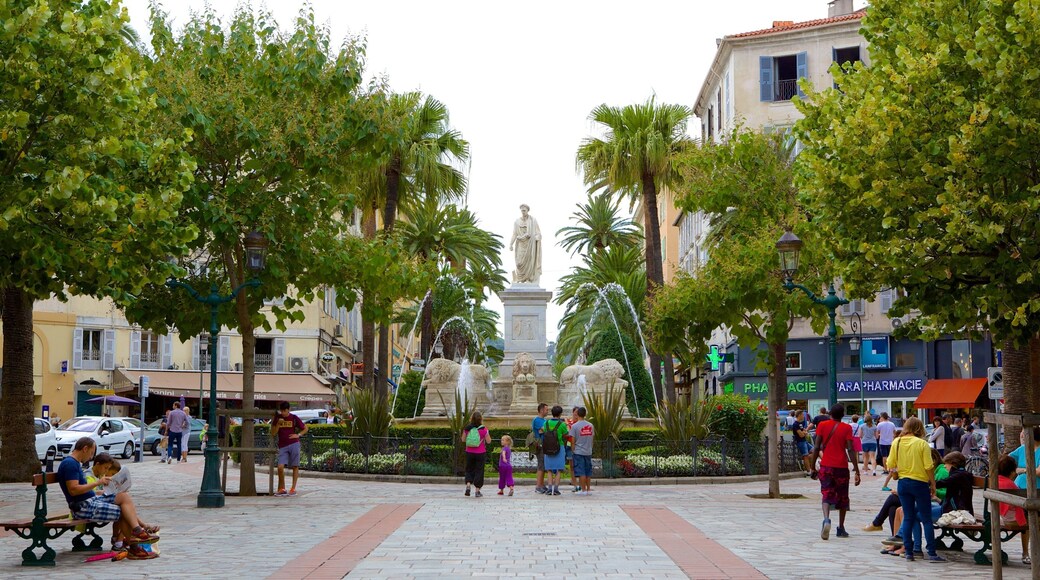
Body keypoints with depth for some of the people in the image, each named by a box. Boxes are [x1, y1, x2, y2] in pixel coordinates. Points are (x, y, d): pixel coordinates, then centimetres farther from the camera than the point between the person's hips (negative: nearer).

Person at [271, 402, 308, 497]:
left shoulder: (294, 418, 3)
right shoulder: (277, 418, 8)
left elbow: (305, 428, 13)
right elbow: (273, 433, 5)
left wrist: (298, 435, -4)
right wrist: (278, 424, -8)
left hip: (294, 444, -1)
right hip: (282, 446, 1)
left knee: (295, 466, -2)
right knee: (280, 467, -12)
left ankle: (293, 488, 6)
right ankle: (282, 489, 0)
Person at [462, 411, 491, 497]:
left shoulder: (467, 428, -4)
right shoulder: (483, 429, -12)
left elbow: (463, 440, 5)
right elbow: (488, 441, -6)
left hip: (469, 452, 2)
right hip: (480, 453, -2)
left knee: (469, 470, 17)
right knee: (479, 471, 7)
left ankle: (468, 485, -5)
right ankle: (477, 491, 9)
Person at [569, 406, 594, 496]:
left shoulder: (574, 426, -10)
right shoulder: (590, 425, 3)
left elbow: (573, 440, -9)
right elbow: (592, 437, 10)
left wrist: (573, 450, 4)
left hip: (578, 452, -4)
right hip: (588, 451, 4)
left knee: (581, 472, -1)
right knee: (588, 471, 12)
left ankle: (583, 490, -2)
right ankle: (588, 489, 16)